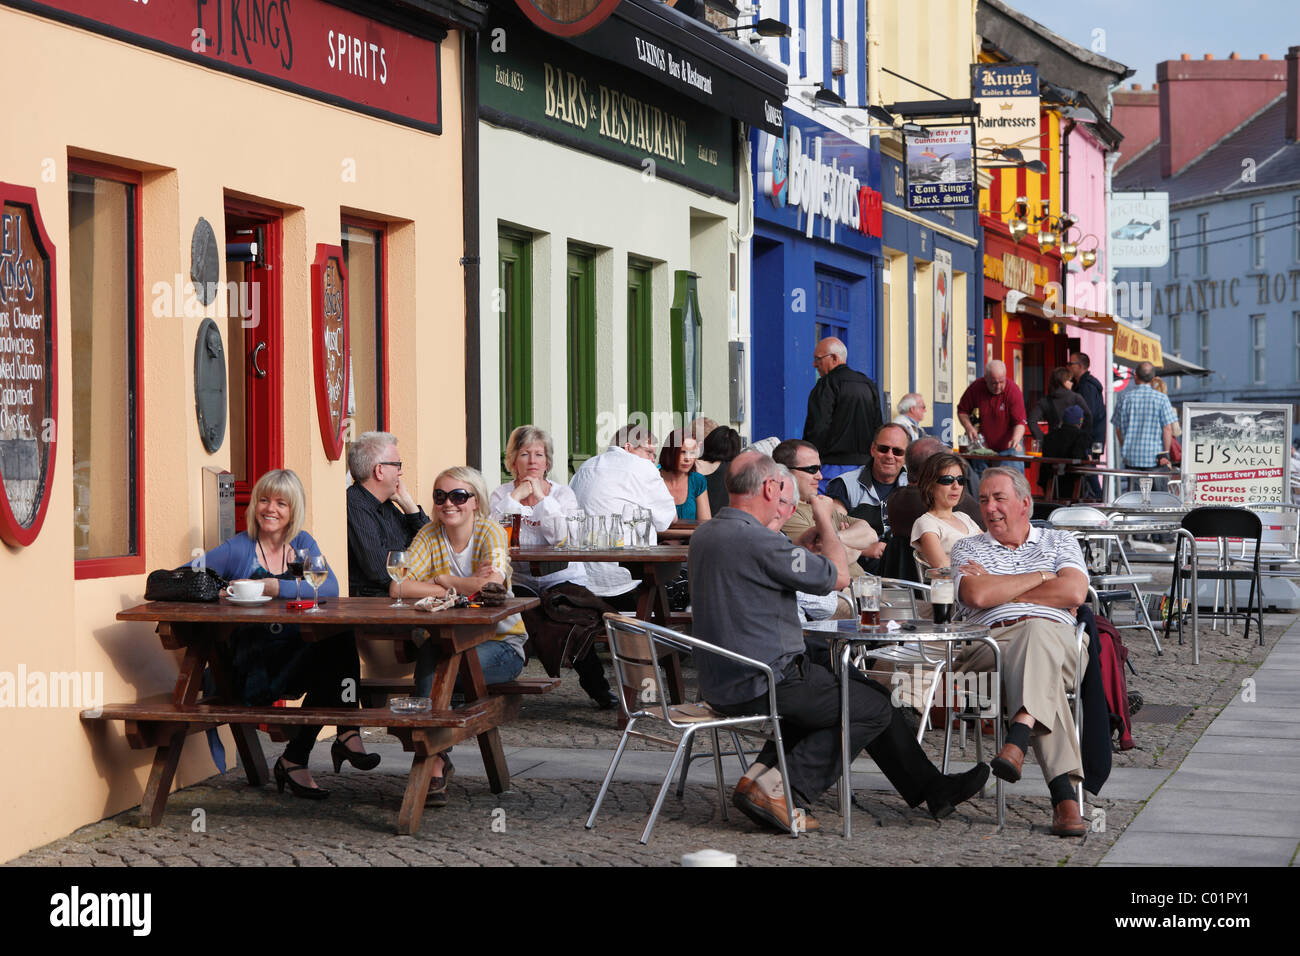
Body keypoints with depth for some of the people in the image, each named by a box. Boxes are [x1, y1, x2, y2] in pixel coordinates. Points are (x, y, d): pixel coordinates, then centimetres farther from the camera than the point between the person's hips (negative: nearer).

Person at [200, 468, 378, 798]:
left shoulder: (302, 543, 13)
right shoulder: (239, 548, 4)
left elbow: (330, 588, -6)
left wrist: (278, 588, -21)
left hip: (300, 654, 4)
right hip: (253, 666, -4)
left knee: (340, 632, -28)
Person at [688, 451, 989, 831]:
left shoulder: (705, 534, 7)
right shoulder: (758, 541, -23)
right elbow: (839, 576, -14)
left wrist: (798, 545, 16)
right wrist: (825, 520, 0)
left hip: (719, 681, 10)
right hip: (761, 685, -10)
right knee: (876, 709, 3)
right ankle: (777, 789, -5)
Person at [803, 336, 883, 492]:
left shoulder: (827, 385, -9)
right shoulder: (869, 385, 16)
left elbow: (817, 429, -13)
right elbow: (878, 428, 18)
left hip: (834, 466, -8)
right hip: (864, 462, 8)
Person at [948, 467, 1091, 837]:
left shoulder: (1059, 541, 25)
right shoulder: (967, 549, 24)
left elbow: (1074, 593, 2)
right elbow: (977, 596, 0)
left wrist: (999, 589, 5)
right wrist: (1041, 576, 7)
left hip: (1055, 637, 1)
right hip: (990, 642, 0)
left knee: (1037, 632, -41)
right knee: (1043, 677, -38)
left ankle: (1018, 739, -57)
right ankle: (1064, 793, -50)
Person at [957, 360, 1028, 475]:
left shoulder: (1013, 391, -18)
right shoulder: (976, 388, -10)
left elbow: (1019, 422, -22)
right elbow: (962, 410, 5)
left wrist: (1015, 439, -41)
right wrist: (968, 427, -13)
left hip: (1009, 448, -2)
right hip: (983, 447, 3)